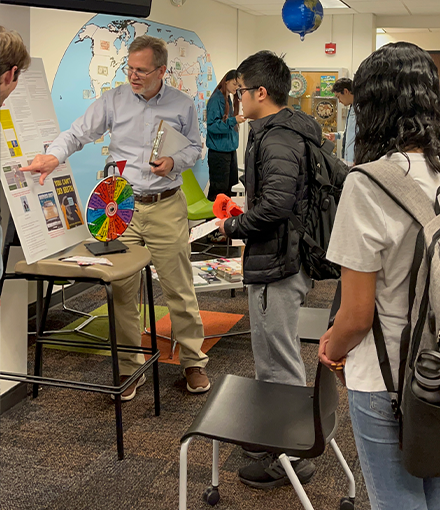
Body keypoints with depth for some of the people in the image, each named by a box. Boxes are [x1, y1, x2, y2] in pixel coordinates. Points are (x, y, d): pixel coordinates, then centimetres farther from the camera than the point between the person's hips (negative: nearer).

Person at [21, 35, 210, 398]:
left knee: (179, 289, 5)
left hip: (167, 207, -1)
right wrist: (54, 155, -21)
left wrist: (175, 162, -7)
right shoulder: (114, 100, 3)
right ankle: (129, 368, 18)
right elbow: (79, 133, -1)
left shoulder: (182, 105, 4)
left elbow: (195, 147, 13)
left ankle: (194, 361, 22)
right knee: (122, 290, 4)